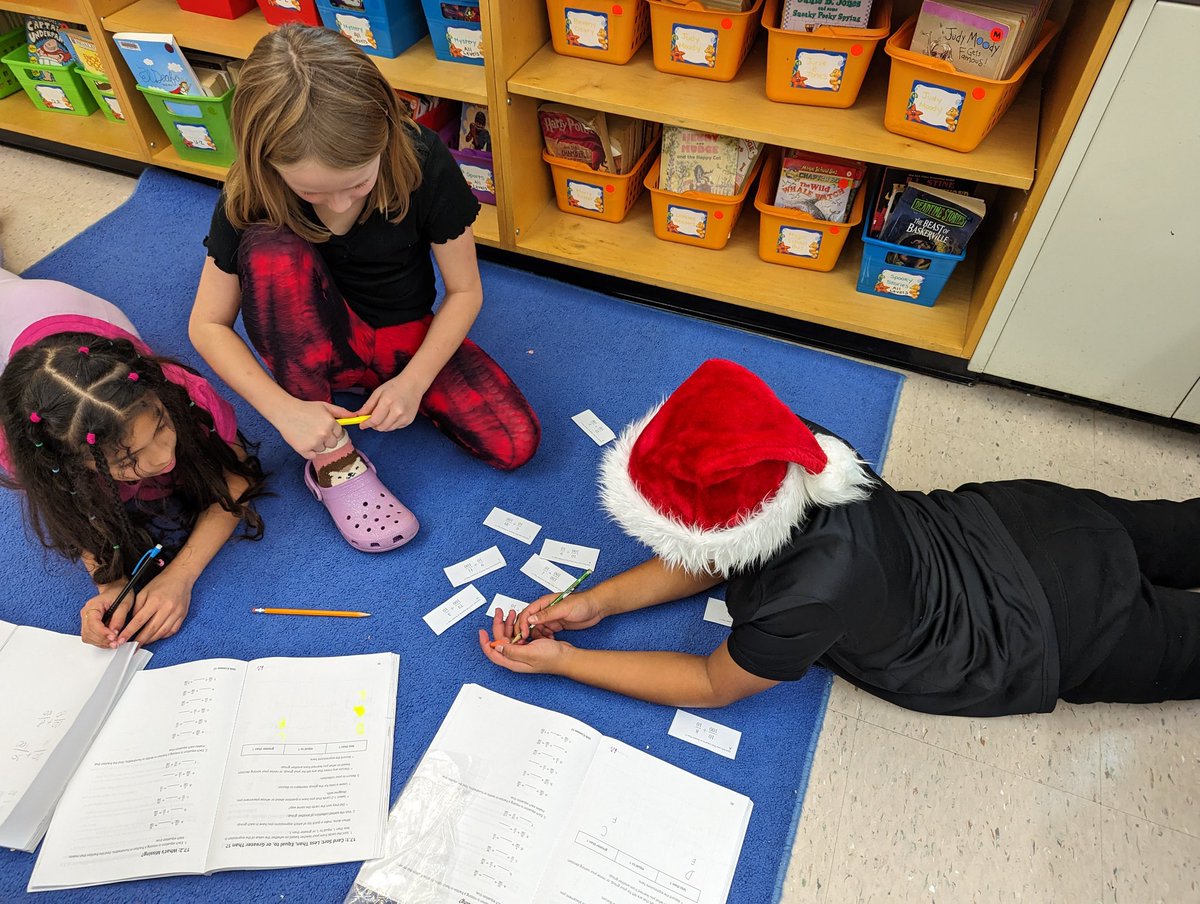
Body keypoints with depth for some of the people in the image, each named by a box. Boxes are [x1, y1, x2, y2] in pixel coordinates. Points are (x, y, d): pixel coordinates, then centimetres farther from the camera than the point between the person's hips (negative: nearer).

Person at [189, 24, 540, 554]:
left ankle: (373, 387, 6)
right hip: (317, 347, 0)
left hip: (410, 336, 1)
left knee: (515, 444, -21)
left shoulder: (423, 163, -23)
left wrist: (413, 380, -25)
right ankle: (330, 460, -20)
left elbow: (465, 291, -14)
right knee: (271, 249, -33)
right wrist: (283, 408, -27)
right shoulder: (251, 200, -21)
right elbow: (207, 326, -13)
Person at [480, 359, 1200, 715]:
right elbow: (718, 557, -9)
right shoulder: (791, 449, -27)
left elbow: (713, 684, -24)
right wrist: (600, 602, -17)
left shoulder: (808, 597, -45)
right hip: (993, 517, 5)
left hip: (1045, 626, -5)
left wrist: (561, 661, -24)